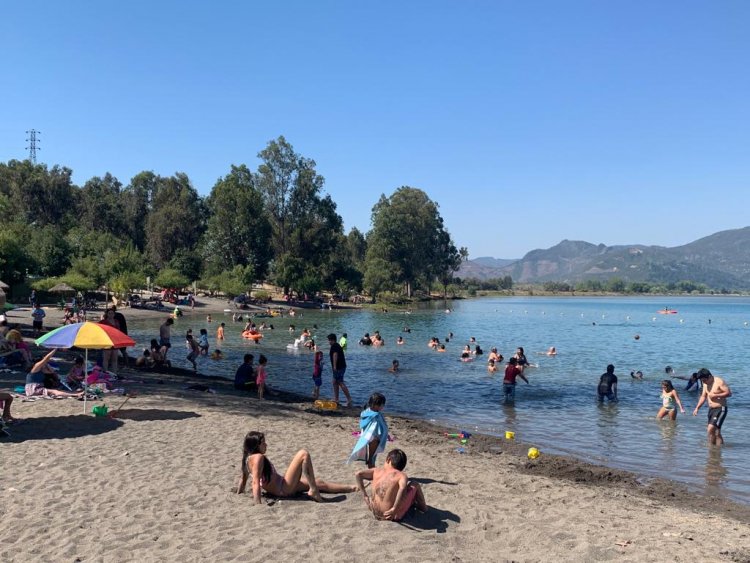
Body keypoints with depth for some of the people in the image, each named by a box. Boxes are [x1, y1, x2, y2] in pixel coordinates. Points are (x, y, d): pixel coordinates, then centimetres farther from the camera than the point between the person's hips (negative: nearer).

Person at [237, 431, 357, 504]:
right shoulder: (258, 457, -20)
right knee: (304, 454, -16)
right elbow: (256, 482, -28)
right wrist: (258, 504, -34)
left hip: (282, 487, 10)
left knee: (319, 483, 16)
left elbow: (243, 478, 13)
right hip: (284, 489, -10)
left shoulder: (249, 458, 8)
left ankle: (351, 488, 25)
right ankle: (313, 490, -12)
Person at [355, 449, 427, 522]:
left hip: (376, 514, 5)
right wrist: (394, 509, -26)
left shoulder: (376, 471, -2)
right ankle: (422, 506, 34)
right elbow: (402, 488, -33)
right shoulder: (402, 475, -13)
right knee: (414, 485, 13)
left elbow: (358, 474, -4)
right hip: (394, 516, -5)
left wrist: (365, 497, 0)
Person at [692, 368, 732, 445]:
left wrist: (716, 395, -21)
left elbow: (729, 393, -17)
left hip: (720, 409, -8)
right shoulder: (705, 384, 11)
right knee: (716, 432, 11)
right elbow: (703, 397, 18)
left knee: (710, 430, -18)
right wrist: (697, 408, 9)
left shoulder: (719, 382, -13)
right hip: (711, 409, 8)